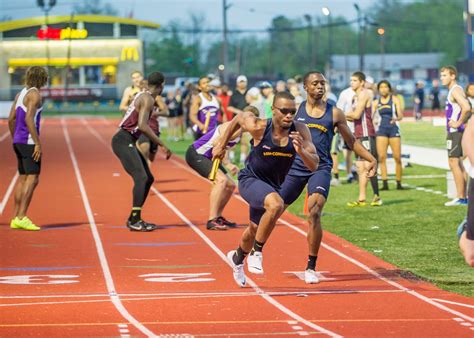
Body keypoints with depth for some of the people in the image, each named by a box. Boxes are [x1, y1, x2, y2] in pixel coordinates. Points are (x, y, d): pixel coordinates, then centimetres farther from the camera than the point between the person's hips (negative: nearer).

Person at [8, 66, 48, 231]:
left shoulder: (20, 94, 14)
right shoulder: (35, 94, -11)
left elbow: (11, 119, 15)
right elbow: (29, 119, -21)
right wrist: (38, 144, -21)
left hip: (19, 141, 9)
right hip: (29, 142, -9)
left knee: (23, 178, 13)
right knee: (33, 179, -11)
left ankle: (15, 218, 13)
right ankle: (21, 217, -18)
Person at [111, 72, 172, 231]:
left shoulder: (143, 96, 16)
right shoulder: (148, 99, -12)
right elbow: (142, 125, -23)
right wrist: (162, 145, -22)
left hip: (128, 142, 10)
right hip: (124, 141, -10)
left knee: (148, 178, 12)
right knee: (141, 178, -19)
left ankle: (134, 219, 15)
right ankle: (135, 220, -23)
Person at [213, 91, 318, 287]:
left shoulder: (300, 131, -19)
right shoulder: (259, 128, -24)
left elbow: (313, 165, -20)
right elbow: (238, 118, -2)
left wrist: (300, 150, -40)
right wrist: (221, 144, 9)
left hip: (272, 186, 5)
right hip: (250, 180, -5)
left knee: (255, 229, 26)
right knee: (276, 204, -36)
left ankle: (237, 258, 59)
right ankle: (256, 253, -18)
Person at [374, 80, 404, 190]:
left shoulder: (394, 100, 1)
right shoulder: (376, 103, 10)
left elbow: (401, 115, -8)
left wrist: (396, 118, -29)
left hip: (394, 128, -2)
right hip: (382, 130, 2)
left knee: (397, 157, -4)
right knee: (381, 157, -10)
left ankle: (399, 183, 4)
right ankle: (384, 183, -10)